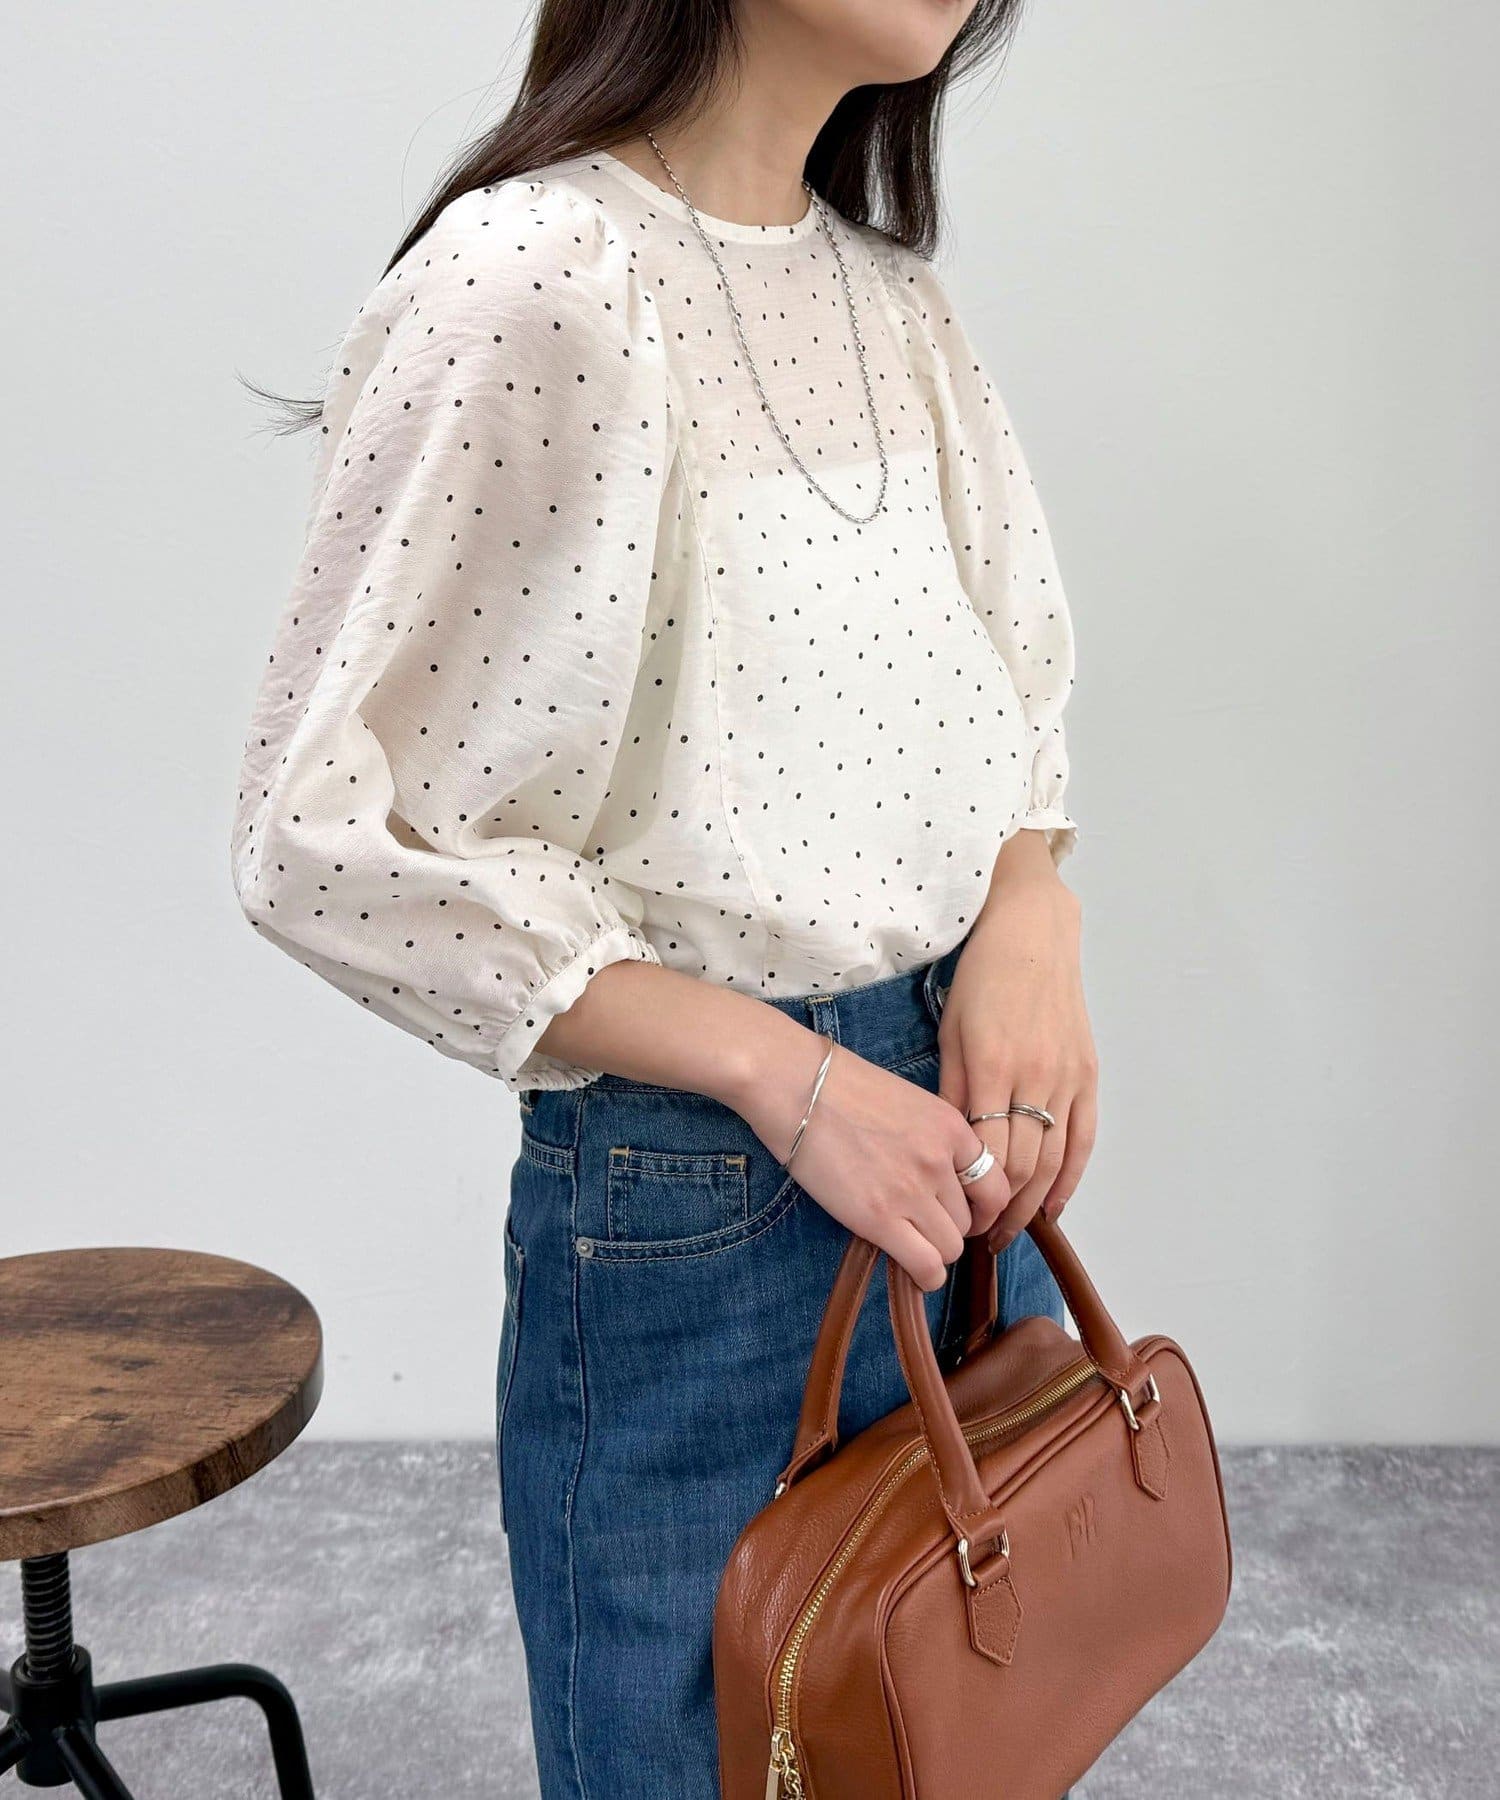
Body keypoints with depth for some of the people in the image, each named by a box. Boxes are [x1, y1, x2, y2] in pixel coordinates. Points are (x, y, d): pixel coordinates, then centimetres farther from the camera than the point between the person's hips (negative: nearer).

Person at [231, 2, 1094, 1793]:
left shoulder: (893, 288, 6)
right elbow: (323, 837, -17)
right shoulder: (532, 277, -17)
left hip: (967, 1120, 7)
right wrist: (784, 1071, -20)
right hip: (691, 1198, -7)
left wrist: (1029, 914, -7)